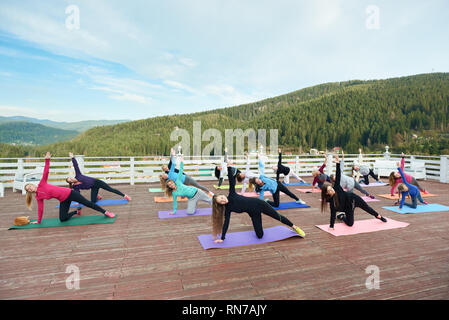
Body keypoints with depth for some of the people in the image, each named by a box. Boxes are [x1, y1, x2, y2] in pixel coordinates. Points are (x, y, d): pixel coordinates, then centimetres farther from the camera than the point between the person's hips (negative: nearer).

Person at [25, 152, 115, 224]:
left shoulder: (41, 184, -1)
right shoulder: (38, 197, 6)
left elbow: (46, 172, -8)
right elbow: (40, 209, 12)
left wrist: (47, 160, -17)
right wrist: (39, 221, 14)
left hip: (68, 193, -4)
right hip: (63, 201, 4)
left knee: (87, 203, -6)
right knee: (62, 219, -9)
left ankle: (105, 212, 2)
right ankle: (76, 212, 20)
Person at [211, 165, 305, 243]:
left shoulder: (231, 195, -11)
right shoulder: (227, 209, -9)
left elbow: (232, 181, -17)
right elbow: (226, 223, -9)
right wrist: (222, 238, -13)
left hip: (258, 203, -1)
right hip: (253, 213, 1)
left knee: (277, 216, 6)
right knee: (259, 235, -6)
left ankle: (295, 227, 27)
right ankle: (259, 228, 29)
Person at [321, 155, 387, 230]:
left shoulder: (336, 188, -24)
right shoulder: (331, 201, -28)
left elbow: (338, 176, -28)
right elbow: (333, 214, -25)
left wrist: (338, 164, -39)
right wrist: (331, 226, -26)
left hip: (353, 198, 2)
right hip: (348, 207, -2)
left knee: (367, 208, 18)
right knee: (350, 223, 1)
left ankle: (379, 216, 45)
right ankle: (341, 216, 31)